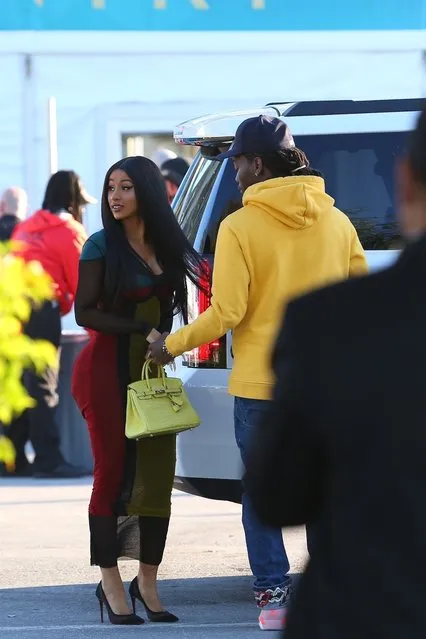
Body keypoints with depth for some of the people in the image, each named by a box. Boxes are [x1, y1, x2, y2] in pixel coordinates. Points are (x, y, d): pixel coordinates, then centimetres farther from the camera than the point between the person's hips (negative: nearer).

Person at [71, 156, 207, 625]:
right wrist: (145, 331, -17)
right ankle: (111, 586, 1)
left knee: (157, 475, 1)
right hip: (107, 370, -5)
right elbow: (85, 312, -10)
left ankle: (147, 583, 9)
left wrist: (163, 345, -3)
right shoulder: (102, 246, -5)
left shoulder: (167, 247, 10)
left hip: (152, 370, 5)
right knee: (113, 474, -4)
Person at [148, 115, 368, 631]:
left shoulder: (240, 227, -10)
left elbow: (227, 313, -13)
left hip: (260, 382, -3)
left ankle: (274, 596, 2)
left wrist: (171, 346, 0)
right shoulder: (336, 222, 3)